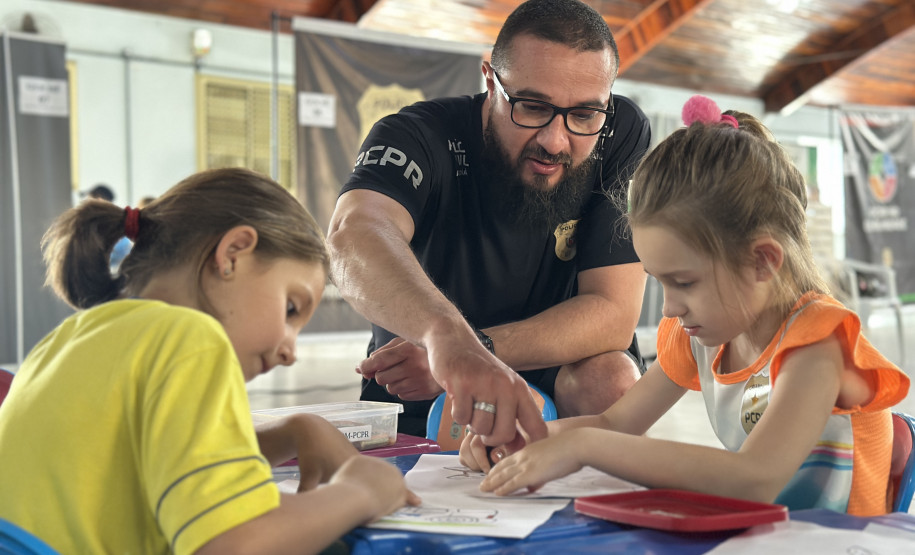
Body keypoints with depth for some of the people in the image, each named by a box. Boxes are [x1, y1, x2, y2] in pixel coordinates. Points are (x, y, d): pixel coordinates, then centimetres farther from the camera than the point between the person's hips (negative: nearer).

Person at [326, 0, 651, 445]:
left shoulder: (621, 137, -14)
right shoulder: (424, 137, -21)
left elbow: (614, 313, -19)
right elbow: (354, 237, -44)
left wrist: (478, 351, -32)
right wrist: (448, 335, -64)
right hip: (411, 412, 0)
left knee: (612, 375, -28)